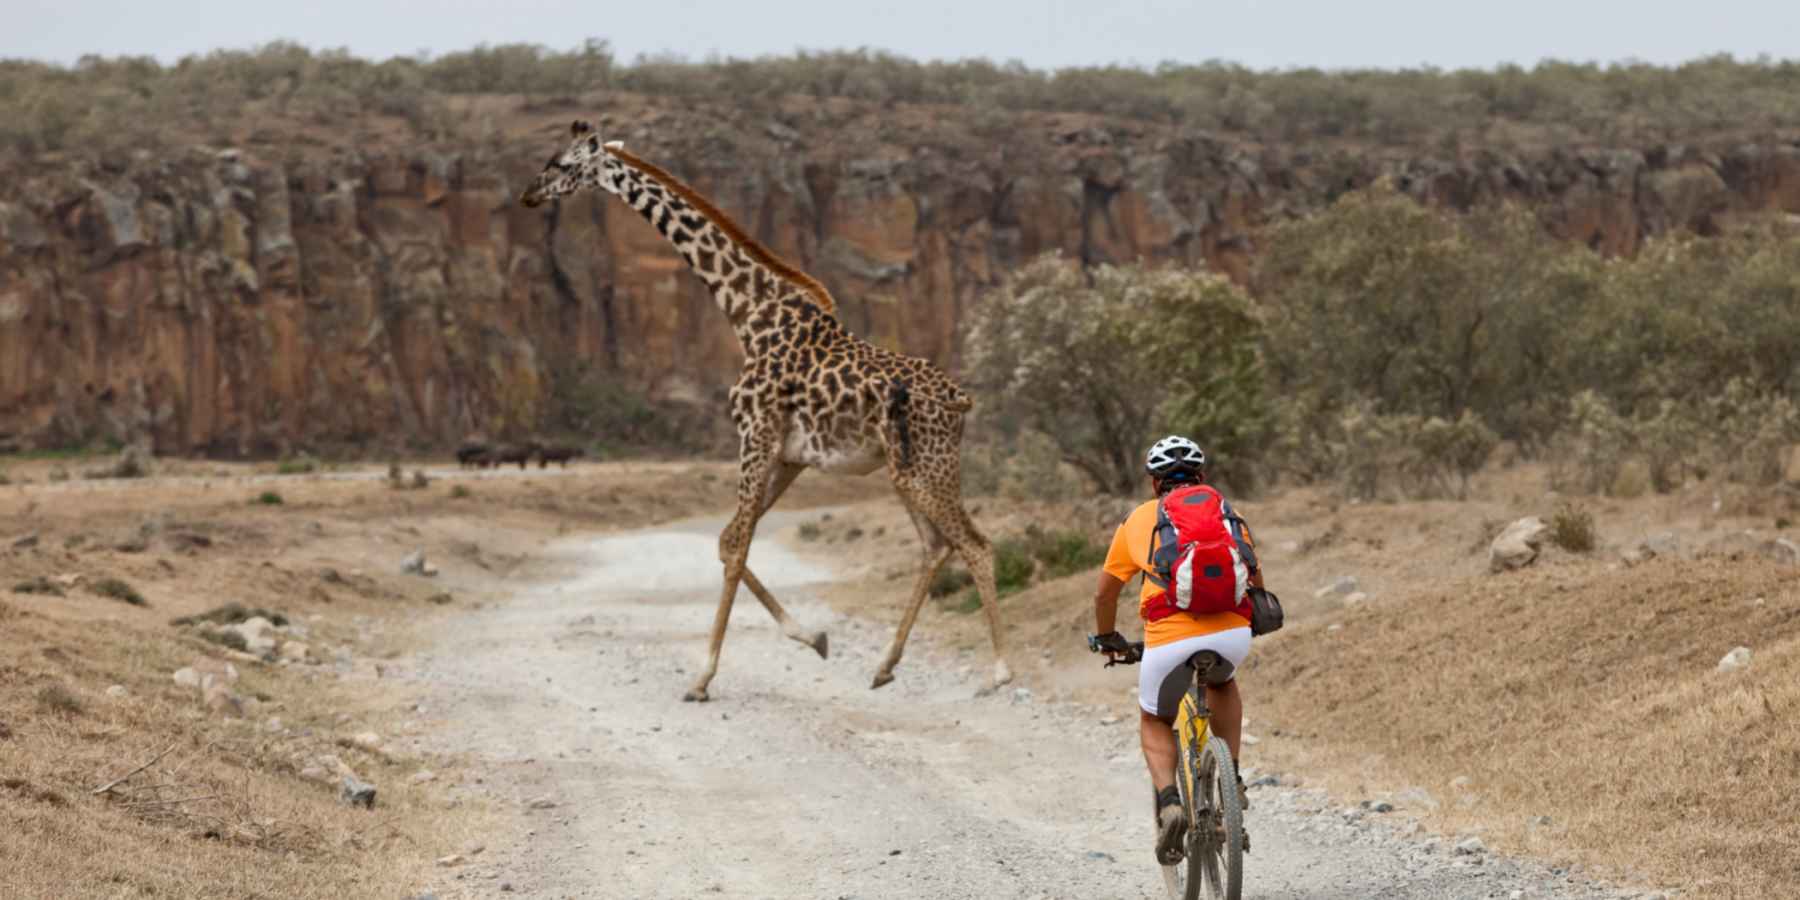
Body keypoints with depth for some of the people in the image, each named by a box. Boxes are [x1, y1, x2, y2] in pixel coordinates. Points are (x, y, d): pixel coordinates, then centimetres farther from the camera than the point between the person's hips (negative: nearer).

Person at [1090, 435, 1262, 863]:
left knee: (1154, 723, 23)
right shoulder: (1225, 513, 21)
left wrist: (1107, 638, 44)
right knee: (1223, 684, 37)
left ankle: (1169, 802, -4)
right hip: (1233, 635, 2)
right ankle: (1230, 779, 22)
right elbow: (1255, 580, 30)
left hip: (1169, 640, -2)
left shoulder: (1139, 520, 18)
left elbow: (1105, 592, 25)